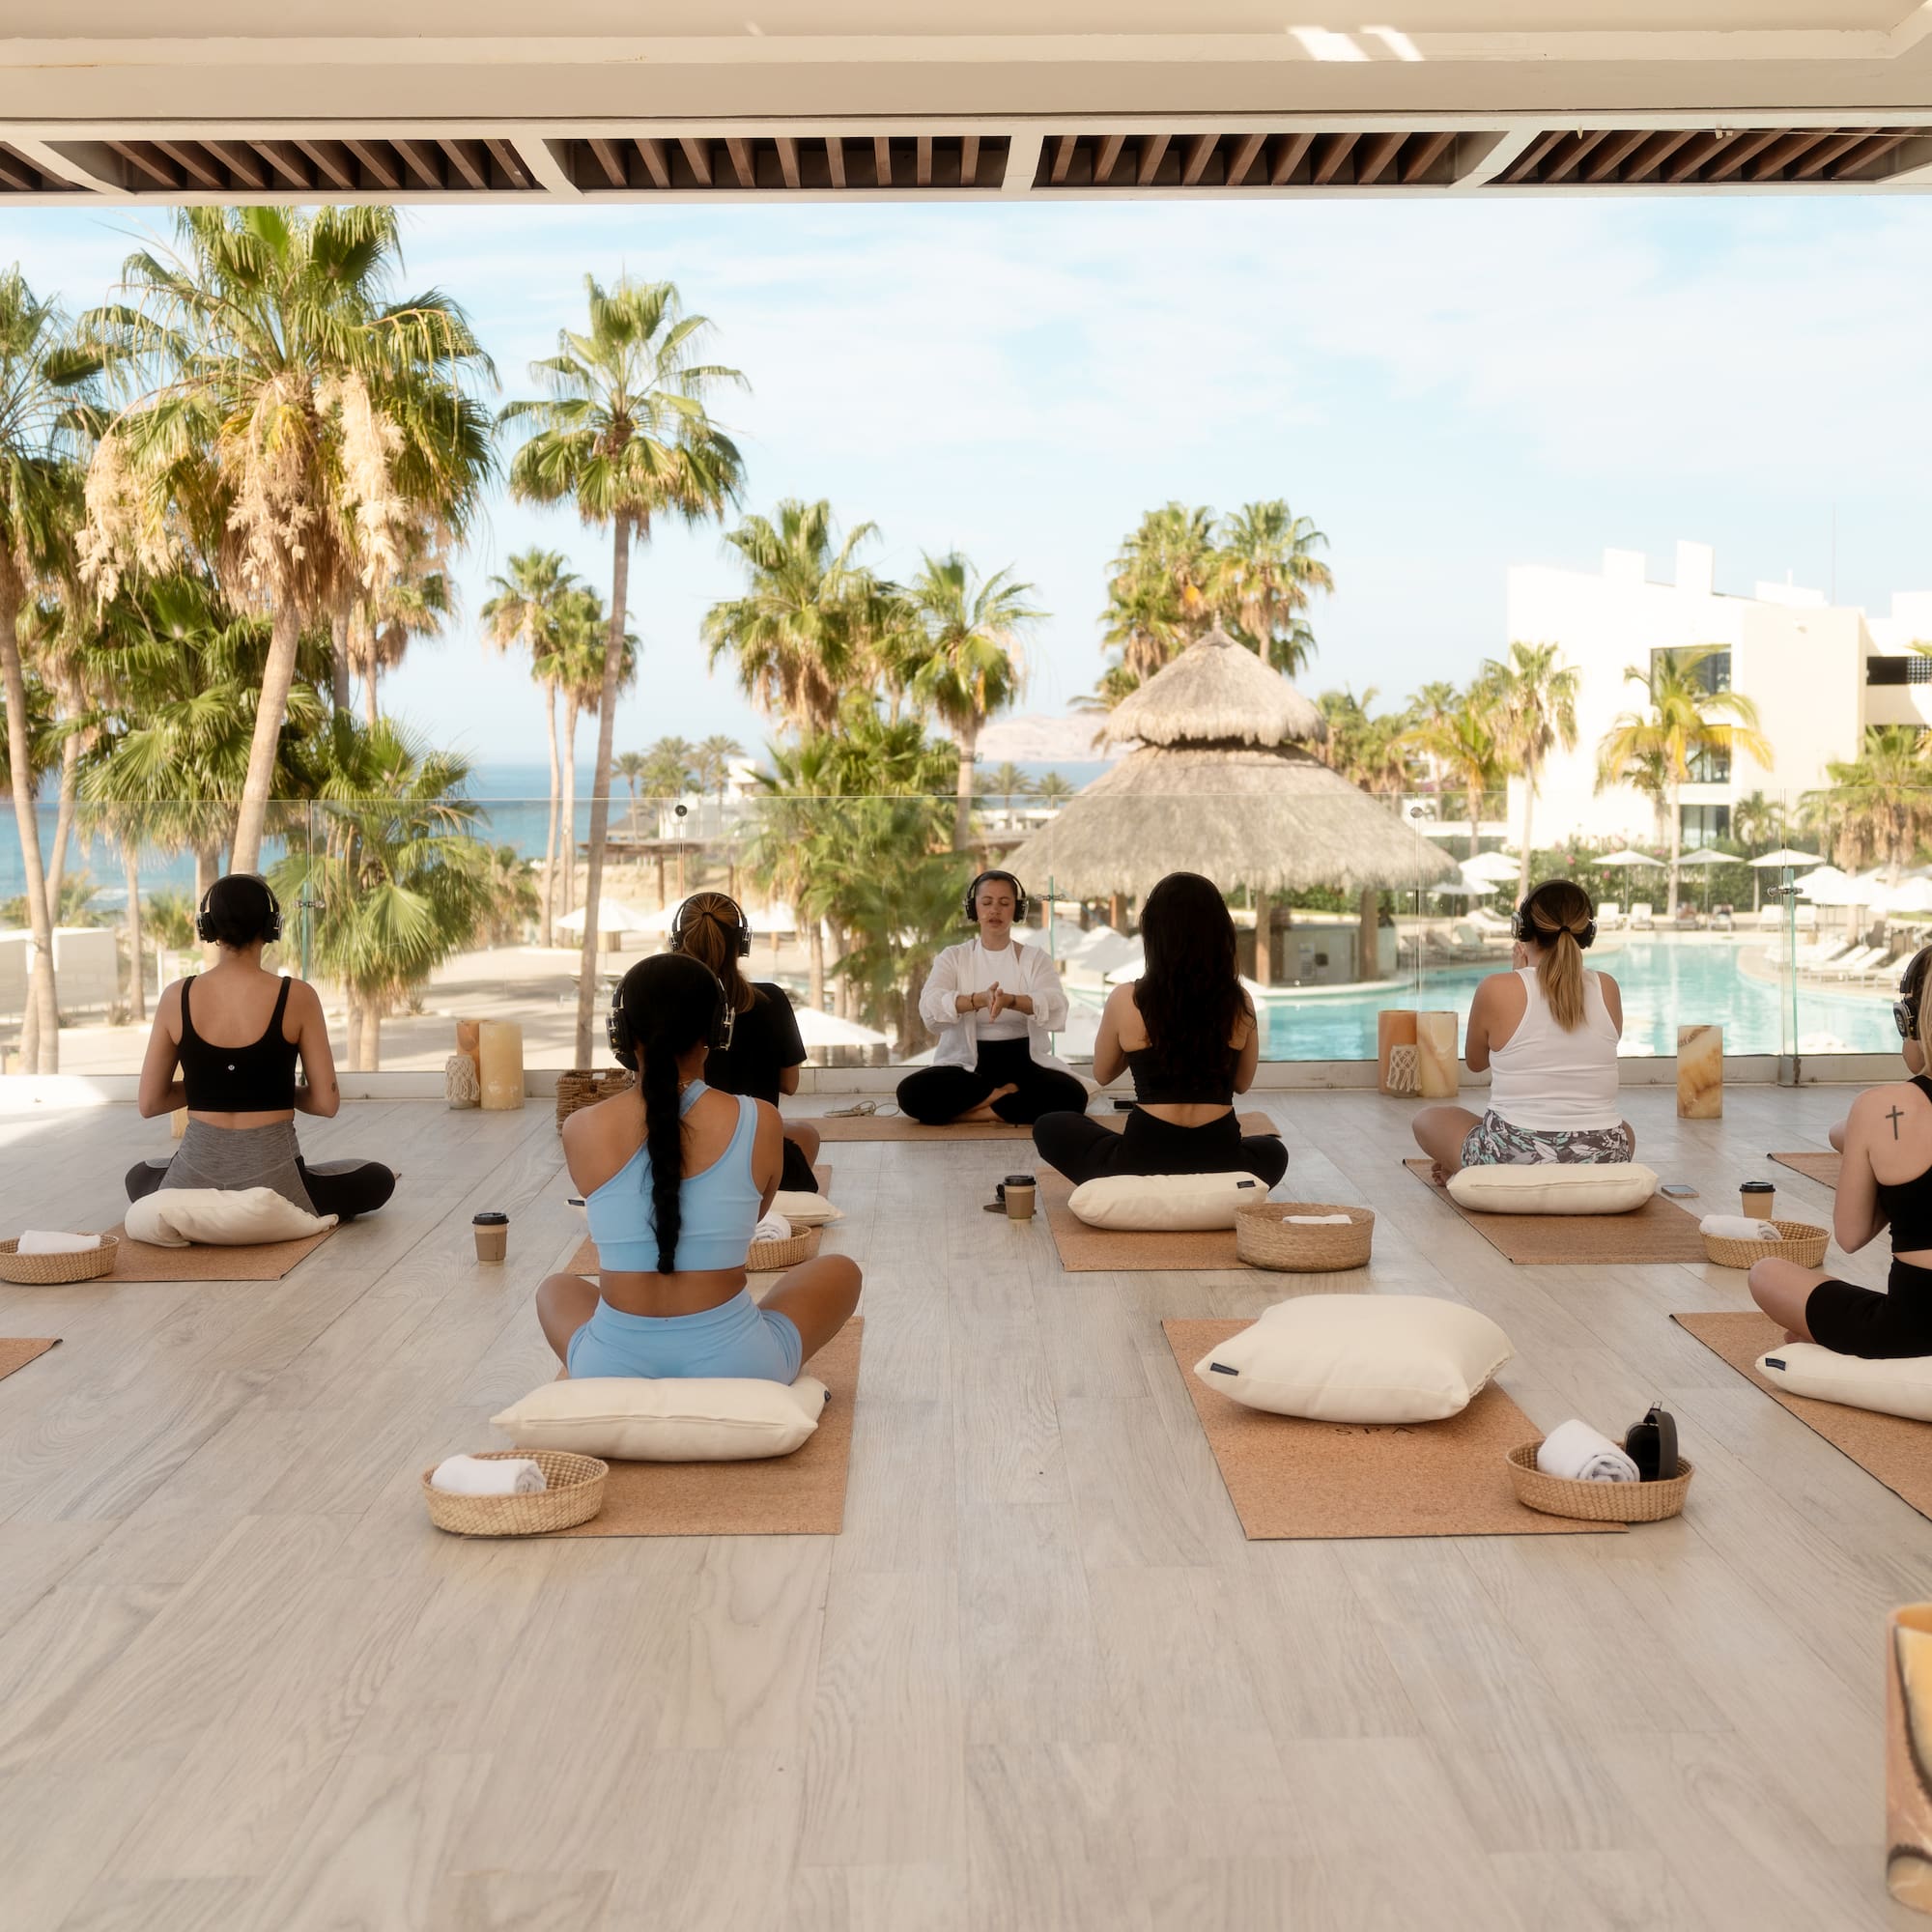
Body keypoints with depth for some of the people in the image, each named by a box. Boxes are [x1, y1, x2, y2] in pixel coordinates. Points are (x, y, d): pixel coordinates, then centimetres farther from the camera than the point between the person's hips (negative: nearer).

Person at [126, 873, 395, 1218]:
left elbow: (149, 1104, 4)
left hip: (195, 1178, 3)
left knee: (138, 1177, 40)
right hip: (271, 1180, -3)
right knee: (379, 1179, 25)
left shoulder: (177, 998, -2)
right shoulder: (297, 997, -8)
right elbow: (326, 1103, -5)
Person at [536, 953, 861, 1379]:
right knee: (840, 1271, 27)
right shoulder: (760, 1123, -9)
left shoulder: (582, 1131, -7)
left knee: (556, 1290, 37)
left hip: (612, 1369, 2)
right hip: (735, 1363, -2)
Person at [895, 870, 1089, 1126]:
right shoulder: (953, 957, 5)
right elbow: (929, 1007, -15)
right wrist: (978, 999, -35)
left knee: (1071, 1095, -31)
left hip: (1023, 1063, 0)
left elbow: (1056, 1008, -14)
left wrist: (1010, 1000, -35)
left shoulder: (1036, 957, 6)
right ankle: (1007, 1095, -14)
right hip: (967, 1064, 0)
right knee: (911, 1093, -29)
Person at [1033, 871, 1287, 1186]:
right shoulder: (1240, 1004, 0)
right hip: (1222, 1163, 3)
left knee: (1049, 1127, 25)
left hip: (1144, 1163, -2)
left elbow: (1103, 1074, 12)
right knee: (1273, 1151, 39)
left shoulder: (1126, 1000, -6)